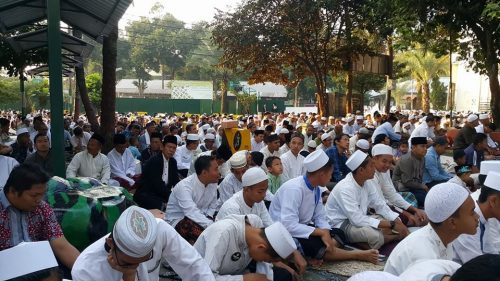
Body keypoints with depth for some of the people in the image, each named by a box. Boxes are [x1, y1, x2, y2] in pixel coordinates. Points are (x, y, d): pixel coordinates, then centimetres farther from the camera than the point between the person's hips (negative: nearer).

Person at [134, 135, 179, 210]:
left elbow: (175, 181, 6)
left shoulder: (173, 162, 8)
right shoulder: (154, 161, -15)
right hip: (145, 195, -7)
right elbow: (157, 184, -23)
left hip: (161, 194, 8)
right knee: (160, 205, -33)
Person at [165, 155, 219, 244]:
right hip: (177, 220, -6)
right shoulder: (184, 186, -25)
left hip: (199, 217, 7)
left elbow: (212, 206, 9)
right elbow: (192, 212, -37)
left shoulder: (213, 183, -4)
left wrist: (209, 218, -12)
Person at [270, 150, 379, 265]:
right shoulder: (294, 189, -27)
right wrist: (321, 232, -26)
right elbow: (288, 225, -33)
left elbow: (320, 217, 3)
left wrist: (325, 233, -18)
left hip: (301, 228, 9)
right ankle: (359, 255, -4)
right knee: (321, 247, -22)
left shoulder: (316, 189, -2)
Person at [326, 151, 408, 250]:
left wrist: (399, 223, -13)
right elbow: (357, 219, -32)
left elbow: (381, 206, 2)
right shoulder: (345, 188, -28)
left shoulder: (367, 183, -3)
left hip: (358, 219, 9)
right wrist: (392, 225, -30)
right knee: (375, 236, -32)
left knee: (395, 221, 0)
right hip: (341, 225, -8)